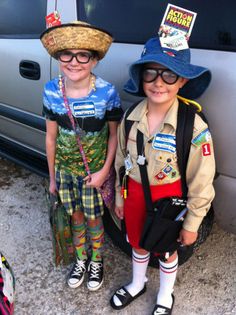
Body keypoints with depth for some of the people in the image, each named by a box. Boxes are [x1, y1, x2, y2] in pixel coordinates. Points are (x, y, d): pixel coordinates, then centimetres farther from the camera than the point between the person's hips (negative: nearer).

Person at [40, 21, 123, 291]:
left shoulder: (107, 93, -21)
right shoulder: (51, 91, -12)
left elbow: (114, 134, -9)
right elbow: (51, 137, -3)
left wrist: (105, 171, -12)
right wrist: (52, 176, 5)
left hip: (95, 172, -2)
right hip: (65, 171, 3)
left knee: (93, 219, 16)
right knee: (76, 217, 20)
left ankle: (96, 262, 44)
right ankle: (80, 260, 46)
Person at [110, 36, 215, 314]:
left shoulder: (193, 127, -23)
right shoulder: (131, 117, -10)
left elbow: (201, 183, -14)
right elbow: (121, 162, 4)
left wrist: (191, 224, -7)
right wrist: (119, 197, 12)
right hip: (134, 193, 4)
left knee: (166, 251, 21)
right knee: (138, 244, 26)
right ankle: (137, 285, 56)